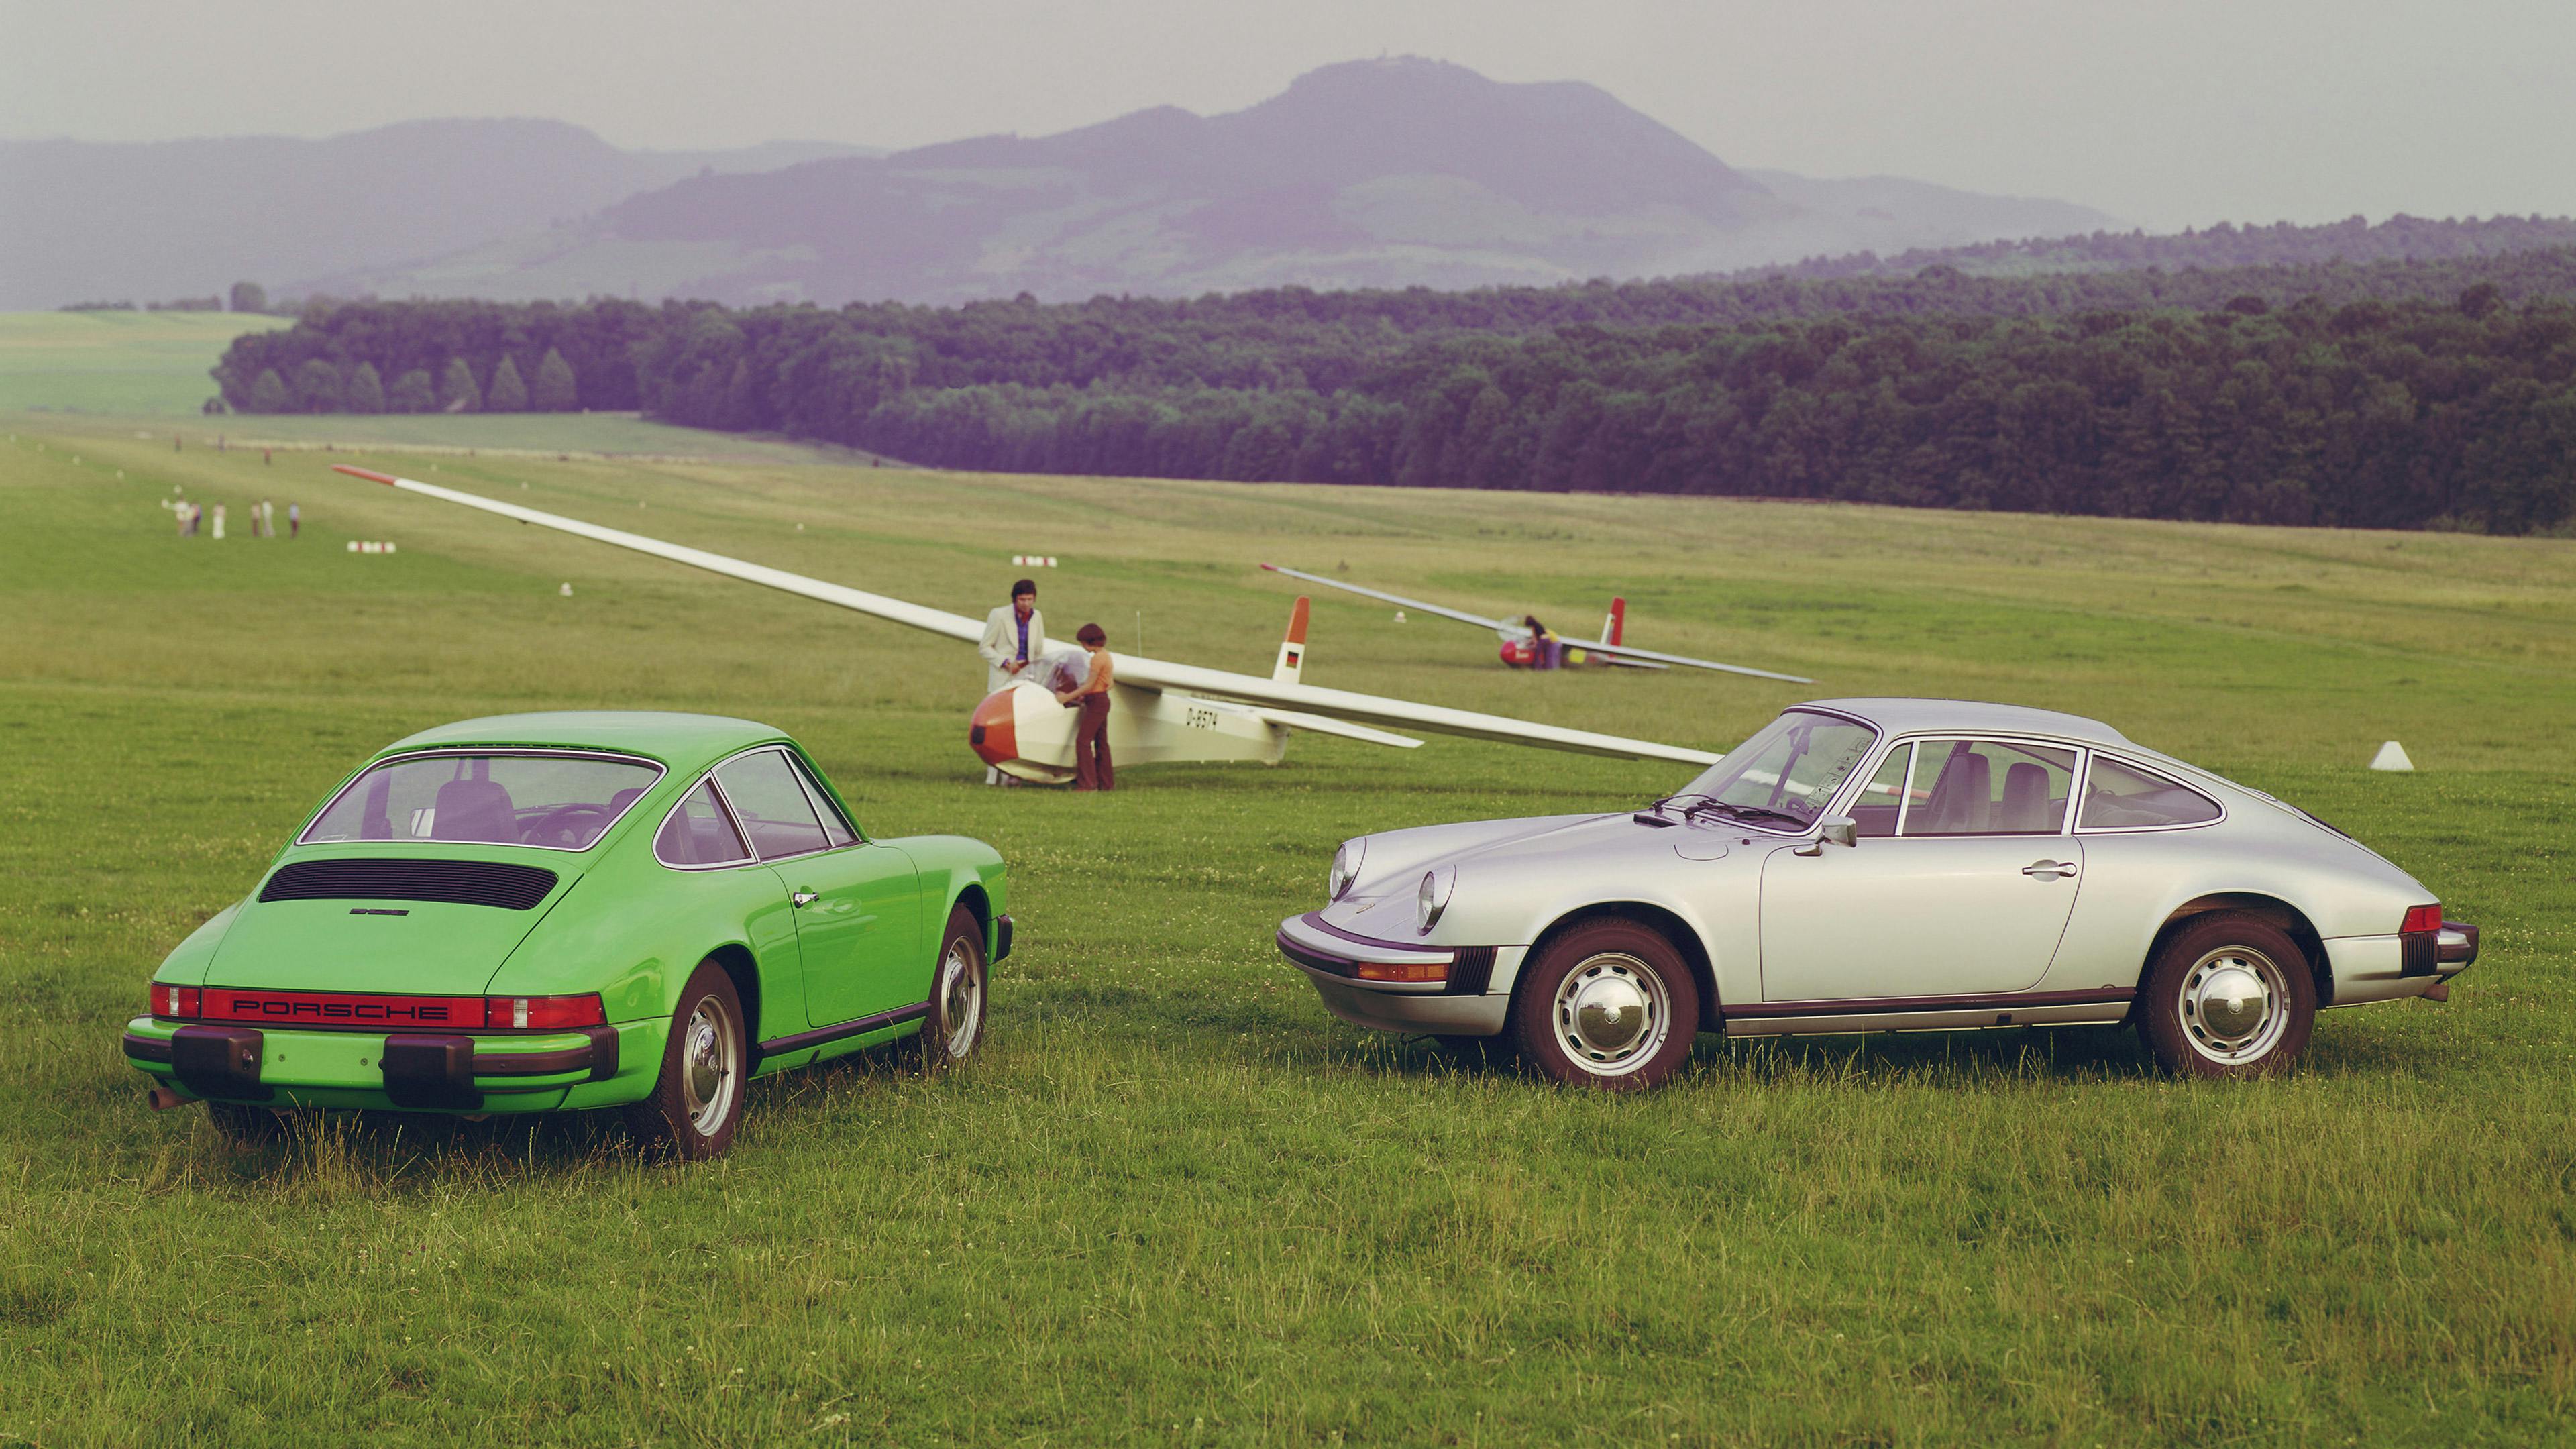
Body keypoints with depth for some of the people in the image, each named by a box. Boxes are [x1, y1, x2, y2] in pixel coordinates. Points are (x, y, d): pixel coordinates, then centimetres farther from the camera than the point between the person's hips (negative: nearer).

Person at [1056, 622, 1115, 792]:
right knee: (1101, 742, 12)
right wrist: (1085, 695, 18)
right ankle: (1107, 782, 15)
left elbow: (1089, 685, -18)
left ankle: (1088, 783, -14)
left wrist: (1068, 697, -16)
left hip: (1096, 702, -10)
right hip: (1103, 700, 10)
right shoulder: (1105, 655, 13)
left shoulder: (1098, 658, -16)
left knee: (1083, 741, -10)